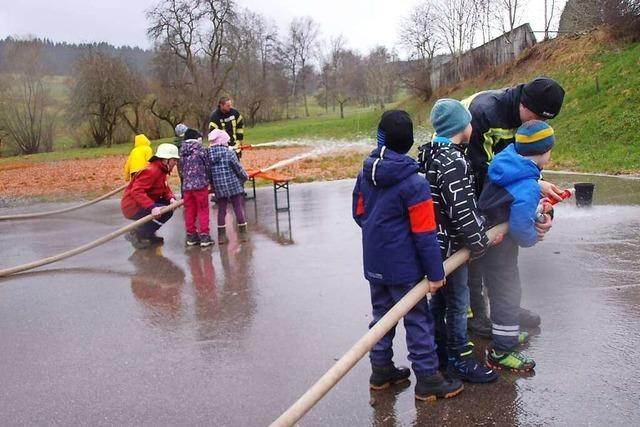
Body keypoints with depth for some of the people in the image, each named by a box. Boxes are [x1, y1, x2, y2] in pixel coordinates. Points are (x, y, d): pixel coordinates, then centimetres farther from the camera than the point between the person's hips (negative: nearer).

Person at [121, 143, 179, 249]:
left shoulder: (161, 170, 9)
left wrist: (171, 198, -14)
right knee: (166, 212, -23)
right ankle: (136, 234, -10)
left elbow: (165, 189, 9)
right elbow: (137, 191, -32)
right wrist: (152, 207, -42)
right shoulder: (151, 171, -23)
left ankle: (148, 234, 15)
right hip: (133, 206, -10)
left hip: (144, 204, 10)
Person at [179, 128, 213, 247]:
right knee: (203, 211, 3)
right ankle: (204, 236, 3)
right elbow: (207, 167, -3)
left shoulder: (182, 152, 7)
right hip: (200, 185, -4)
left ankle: (191, 235, 17)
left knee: (189, 211, 11)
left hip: (186, 186, 5)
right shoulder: (201, 150, -6)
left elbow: (181, 169, 10)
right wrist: (211, 181, 11)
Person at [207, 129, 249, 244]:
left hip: (218, 188, 4)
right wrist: (245, 177, 10)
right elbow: (238, 168, -8)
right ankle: (243, 232, 14)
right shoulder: (229, 153, -12)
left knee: (221, 210, 12)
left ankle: (221, 235, 14)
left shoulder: (208, 155, -1)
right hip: (233, 185, -3)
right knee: (238, 208, 8)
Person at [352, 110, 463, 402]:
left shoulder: (366, 173, -1)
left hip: (374, 264, 7)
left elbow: (358, 213, 11)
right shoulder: (414, 184, -21)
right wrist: (435, 273, -12)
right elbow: (424, 234, -19)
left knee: (381, 314, 19)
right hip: (403, 268, -7)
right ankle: (427, 380, 15)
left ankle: (381, 370, 30)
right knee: (418, 320, 5)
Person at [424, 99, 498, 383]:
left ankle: (440, 350, 33)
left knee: (439, 298, 19)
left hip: (436, 242, 10)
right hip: (450, 245, -10)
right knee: (458, 302, 4)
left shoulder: (434, 153, 9)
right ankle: (459, 360, 17)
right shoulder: (453, 162, -23)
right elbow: (462, 209, -24)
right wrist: (479, 243, -12)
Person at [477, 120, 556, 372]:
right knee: (507, 295, 6)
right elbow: (520, 227, -31)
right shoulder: (528, 186, -28)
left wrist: (537, 214, 5)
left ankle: (506, 333, 45)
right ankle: (501, 352, 18)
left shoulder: (506, 163, -3)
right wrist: (533, 238, -12)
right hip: (499, 245, -9)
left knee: (504, 289, 25)